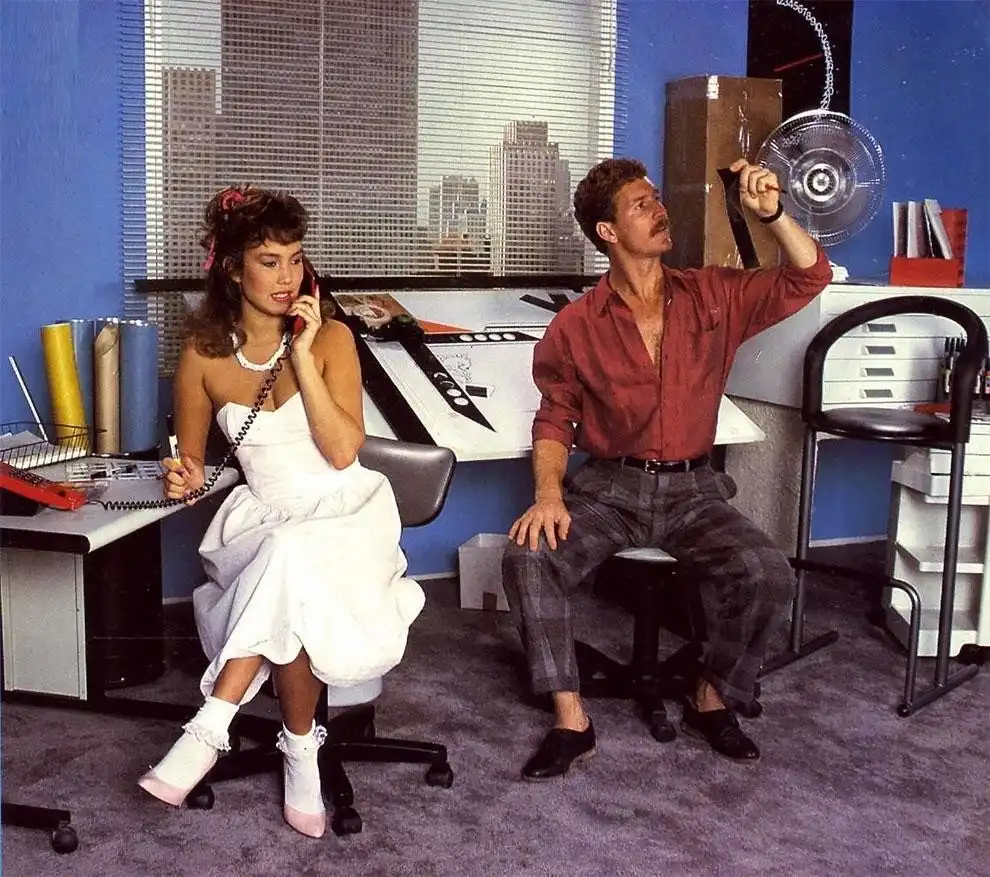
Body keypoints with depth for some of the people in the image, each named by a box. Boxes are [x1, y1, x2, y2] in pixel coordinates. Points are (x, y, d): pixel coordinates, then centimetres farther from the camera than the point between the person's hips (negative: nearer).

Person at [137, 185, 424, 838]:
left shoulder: (330, 337, -2)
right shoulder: (204, 355, 3)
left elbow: (343, 452, -12)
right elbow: (190, 458, 15)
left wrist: (303, 355, -15)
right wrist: (185, 477, -10)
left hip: (345, 512, -1)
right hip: (263, 521, 2)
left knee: (290, 561, -36)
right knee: (292, 595, -34)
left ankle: (210, 728, -24)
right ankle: (301, 752, -21)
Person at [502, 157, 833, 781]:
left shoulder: (714, 297, 4)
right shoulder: (576, 327, 0)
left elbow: (809, 278, 1)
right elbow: (555, 421, 4)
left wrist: (771, 212, -14)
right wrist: (549, 495, -14)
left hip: (693, 490, 1)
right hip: (609, 488, -1)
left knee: (769, 577, -25)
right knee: (528, 557, -28)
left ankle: (712, 701, 1)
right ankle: (572, 721, -15)